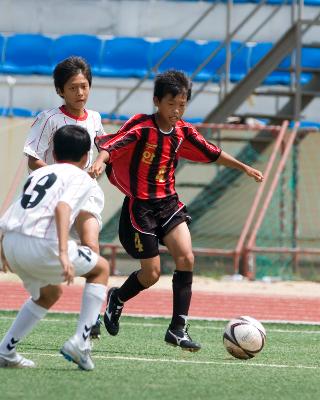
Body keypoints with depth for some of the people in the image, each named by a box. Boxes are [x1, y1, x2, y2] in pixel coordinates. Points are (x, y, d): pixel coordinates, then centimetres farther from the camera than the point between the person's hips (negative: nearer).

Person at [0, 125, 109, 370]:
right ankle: (80, 342, 7)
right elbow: (62, 207, -13)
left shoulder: (39, 173, 28)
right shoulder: (81, 178, 7)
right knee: (101, 268, 17)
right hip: (41, 246, -7)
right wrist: (63, 253, -23)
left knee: (50, 292, 32)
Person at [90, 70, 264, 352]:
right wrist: (100, 161, -51)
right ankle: (117, 298, 31)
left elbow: (212, 153, 19)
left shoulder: (183, 132, 4)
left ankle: (178, 328, -6)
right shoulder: (141, 127, -15)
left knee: (186, 258, -12)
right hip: (140, 207, -5)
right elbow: (112, 144, -30)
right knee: (151, 273, -2)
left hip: (169, 203, 5)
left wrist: (244, 167, 27)